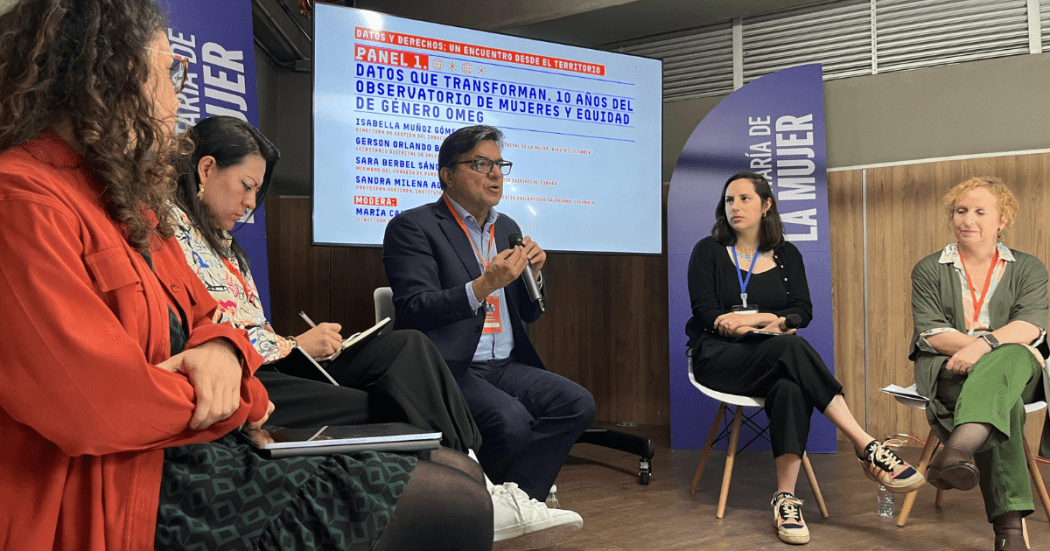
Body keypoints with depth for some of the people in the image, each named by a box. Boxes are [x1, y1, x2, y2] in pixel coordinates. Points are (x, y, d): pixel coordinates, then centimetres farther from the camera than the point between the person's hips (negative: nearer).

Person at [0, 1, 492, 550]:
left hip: (191, 447, 10)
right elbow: (99, 404, -24)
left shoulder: (125, 201, 17)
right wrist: (244, 401, -7)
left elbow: (202, 318, 20)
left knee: (454, 475, 5)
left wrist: (220, 349, -6)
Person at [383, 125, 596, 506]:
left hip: (506, 366, 7)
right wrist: (484, 285, -23)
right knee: (511, 419, -31)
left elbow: (529, 314, 22)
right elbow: (414, 312, -13)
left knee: (577, 403, -17)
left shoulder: (506, 228, 18)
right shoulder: (413, 227, -3)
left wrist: (532, 274, 0)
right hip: (448, 369, -7)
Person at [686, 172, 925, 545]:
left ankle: (786, 498, -38)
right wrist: (771, 326, -13)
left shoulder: (787, 256, 16)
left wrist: (755, 318, -14)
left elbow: (803, 312, 4)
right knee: (790, 348, -34)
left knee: (790, 387, -36)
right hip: (719, 358, -3)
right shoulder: (708, 251, 7)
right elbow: (706, 315, -4)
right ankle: (868, 448, -38)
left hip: (774, 360, 3)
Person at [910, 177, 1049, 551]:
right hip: (947, 373, 0)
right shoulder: (928, 270, 14)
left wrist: (986, 345, -24)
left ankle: (959, 448, -66)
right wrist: (991, 344, -14)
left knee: (1007, 359, -39)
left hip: (1017, 369, 0)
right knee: (1003, 401, -36)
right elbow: (931, 333, 0)